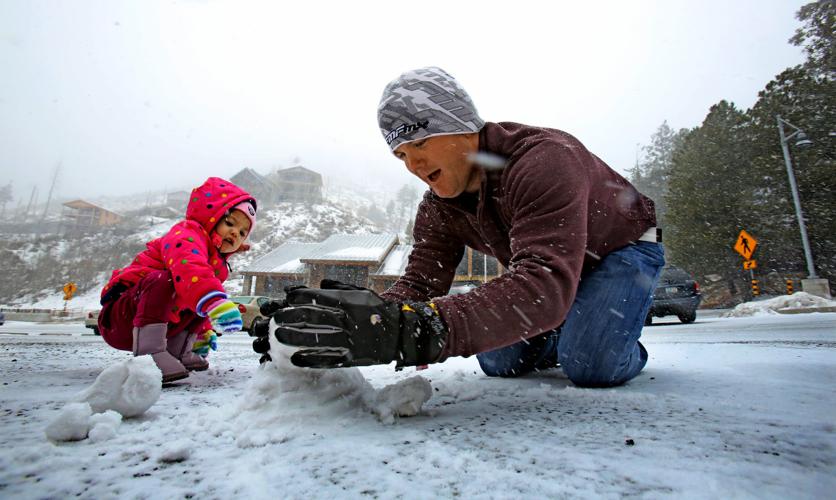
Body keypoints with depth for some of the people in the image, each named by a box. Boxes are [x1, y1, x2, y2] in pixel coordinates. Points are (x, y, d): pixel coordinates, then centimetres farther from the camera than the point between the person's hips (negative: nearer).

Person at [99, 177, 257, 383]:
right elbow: (188, 268, -41)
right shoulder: (186, 235, -17)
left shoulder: (217, 264, 12)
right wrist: (216, 301, -57)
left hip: (160, 323, 9)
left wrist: (202, 333, 23)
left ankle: (178, 351, 7)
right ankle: (149, 353, -34)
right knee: (162, 279, -32)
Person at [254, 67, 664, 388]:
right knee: (500, 361, -5)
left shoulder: (544, 159, -40)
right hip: (548, 264, 6)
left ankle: (626, 349, 12)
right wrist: (362, 319, -43)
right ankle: (557, 339, 26)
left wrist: (415, 327, -66)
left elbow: (545, 287, -53)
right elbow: (419, 284, -22)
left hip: (622, 248, -5)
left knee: (591, 368, -25)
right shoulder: (438, 210, -16)